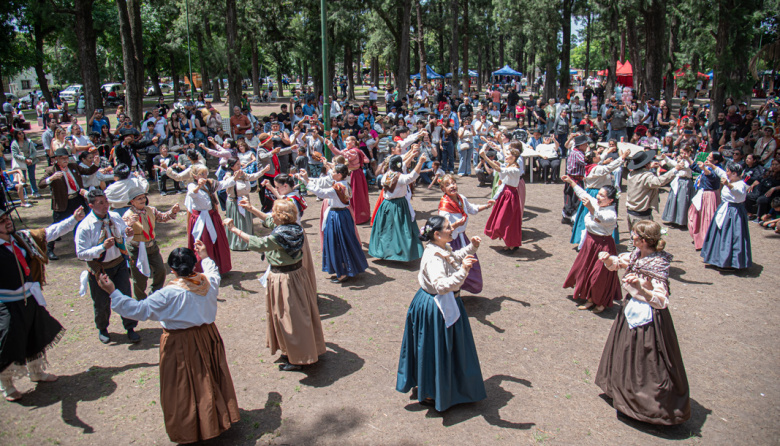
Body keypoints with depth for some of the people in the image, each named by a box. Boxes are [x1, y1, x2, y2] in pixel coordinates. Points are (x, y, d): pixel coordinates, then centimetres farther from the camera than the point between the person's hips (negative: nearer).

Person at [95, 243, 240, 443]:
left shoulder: (169, 294, -25)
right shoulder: (208, 283, -9)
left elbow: (139, 310, -23)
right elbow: (215, 274, 16)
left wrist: (113, 292, -20)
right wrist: (205, 257, 29)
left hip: (180, 345, -5)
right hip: (207, 336, 5)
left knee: (184, 388, 13)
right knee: (210, 380, 23)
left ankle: (188, 430, 29)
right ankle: (219, 417, 40)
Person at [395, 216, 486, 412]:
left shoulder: (444, 249, 0)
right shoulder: (434, 258, -30)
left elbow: (457, 257, 23)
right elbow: (442, 286, -41)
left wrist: (471, 247, 7)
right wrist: (463, 271, -49)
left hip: (446, 305, 10)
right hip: (435, 308, -10)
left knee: (447, 347, 26)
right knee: (434, 350, 6)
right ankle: (427, 393, 26)